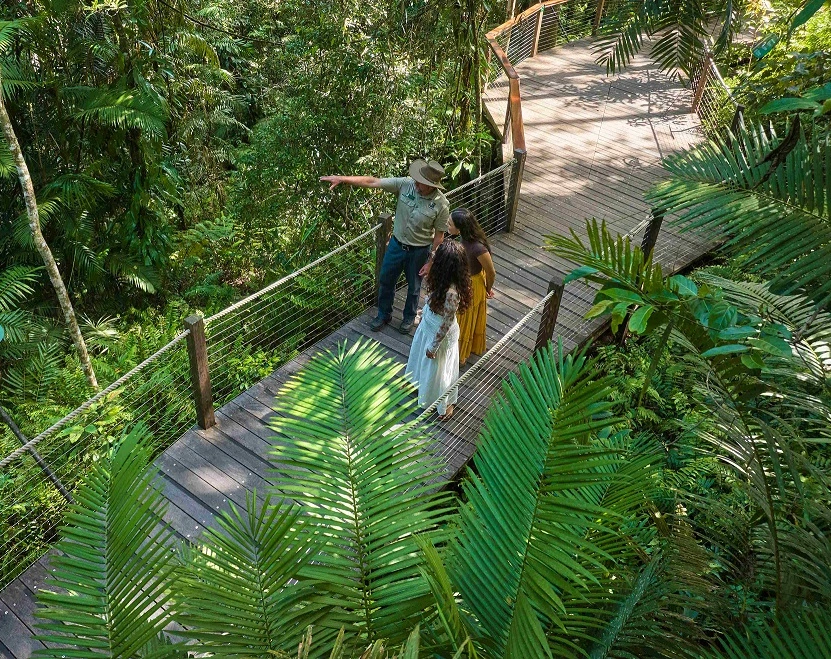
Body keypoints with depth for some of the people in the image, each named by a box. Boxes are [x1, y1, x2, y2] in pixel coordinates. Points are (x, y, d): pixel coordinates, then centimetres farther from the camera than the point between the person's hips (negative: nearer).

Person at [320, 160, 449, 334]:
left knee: (413, 287, 19)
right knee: (386, 281, 19)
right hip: (397, 244, 3)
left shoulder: (441, 205, -26)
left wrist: (430, 260, -10)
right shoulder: (405, 184, -20)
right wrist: (341, 179, -23)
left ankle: (409, 317, 47)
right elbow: (372, 182, -18)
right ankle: (384, 315, 44)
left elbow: (439, 235, -14)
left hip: (419, 251, -3)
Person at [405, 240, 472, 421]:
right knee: (419, 356, 32)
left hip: (441, 335, -7)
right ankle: (417, 382, 61)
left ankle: (447, 402, 44)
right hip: (428, 325, 7)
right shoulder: (441, 280, -17)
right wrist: (423, 313, 20)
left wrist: (434, 346, -16)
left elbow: (446, 325, -28)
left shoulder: (451, 293, -40)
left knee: (440, 369, 18)